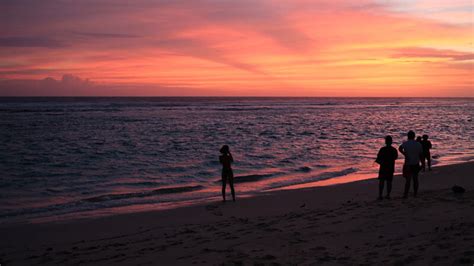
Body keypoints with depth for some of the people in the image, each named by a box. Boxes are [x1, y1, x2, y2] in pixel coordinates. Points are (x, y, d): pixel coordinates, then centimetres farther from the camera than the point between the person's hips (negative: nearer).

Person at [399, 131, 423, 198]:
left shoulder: (405, 143, -3)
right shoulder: (419, 144, 3)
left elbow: (400, 148, -19)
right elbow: (421, 154, 5)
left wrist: (405, 154, -13)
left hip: (408, 164, -2)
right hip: (416, 164, 2)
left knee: (408, 180, 0)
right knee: (415, 179, 14)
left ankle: (406, 194, -7)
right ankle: (415, 193, 19)